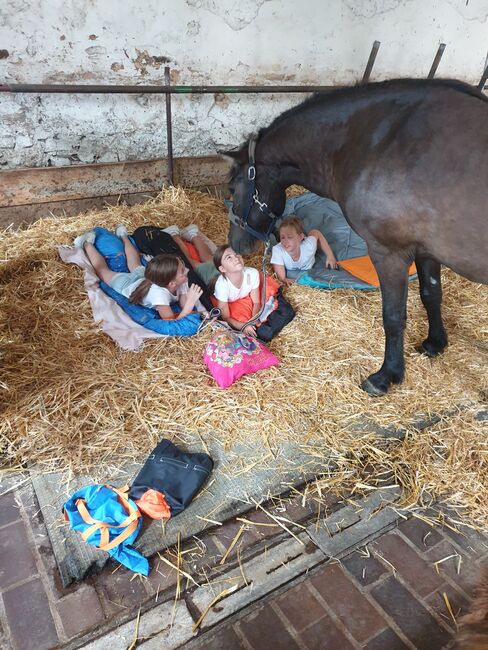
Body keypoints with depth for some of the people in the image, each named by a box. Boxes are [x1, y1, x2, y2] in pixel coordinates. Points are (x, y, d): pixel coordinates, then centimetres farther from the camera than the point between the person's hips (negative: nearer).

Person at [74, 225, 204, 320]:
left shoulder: (181, 283, -34)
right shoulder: (159, 294, -50)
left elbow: (184, 305, -28)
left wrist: (202, 312, -48)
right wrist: (189, 305, -60)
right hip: (126, 284, -4)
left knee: (136, 266, 37)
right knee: (103, 270, 23)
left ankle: (123, 236, 57)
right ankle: (87, 243, 43)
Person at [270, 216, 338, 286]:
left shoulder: (308, 246, -40)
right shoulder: (277, 250, -42)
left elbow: (316, 233, -17)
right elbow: (280, 276, -41)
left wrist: (330, 256, -19)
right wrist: (284, 280, -64)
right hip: (290, 273, -1)